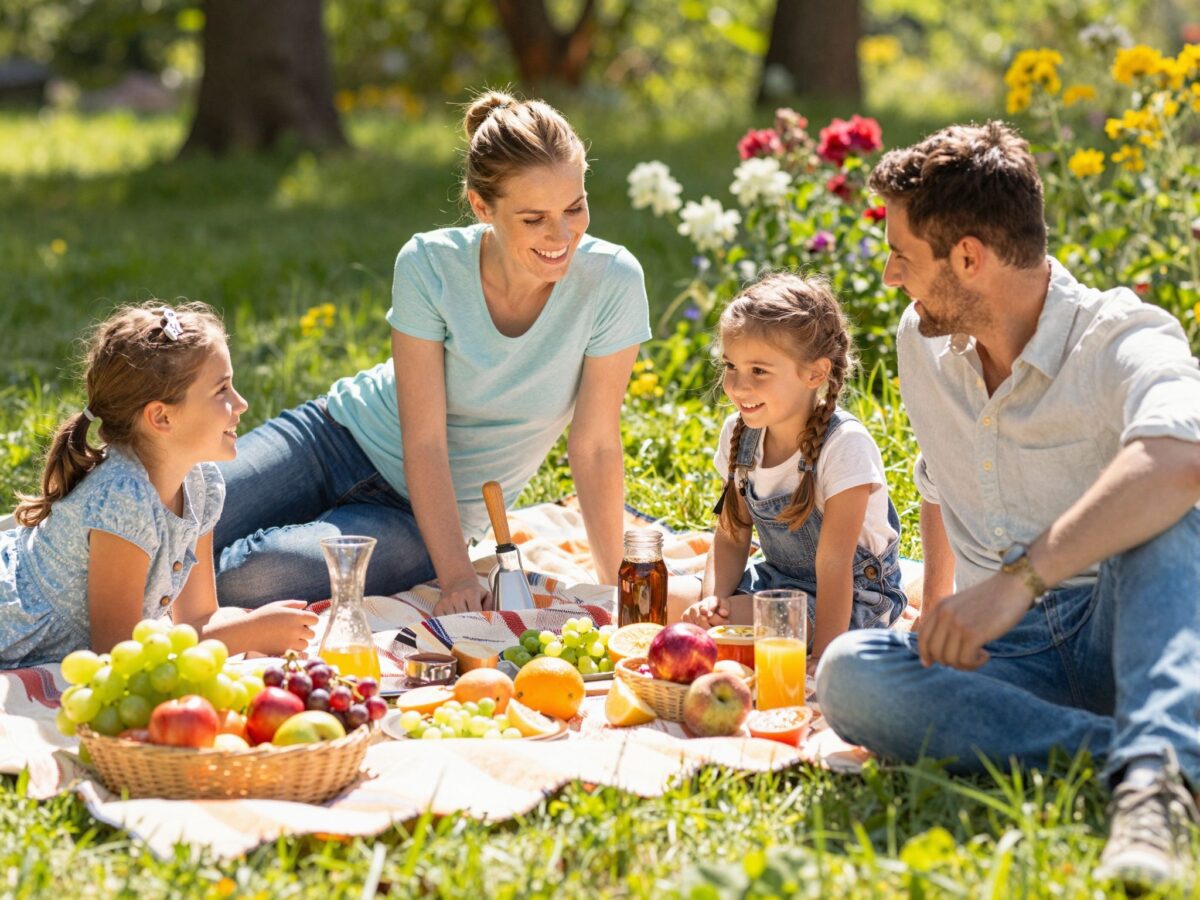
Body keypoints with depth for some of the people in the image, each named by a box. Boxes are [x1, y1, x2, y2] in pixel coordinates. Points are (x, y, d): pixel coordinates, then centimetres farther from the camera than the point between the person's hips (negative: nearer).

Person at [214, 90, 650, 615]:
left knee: (248, 578, -26)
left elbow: (595, 445, -13)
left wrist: (612, 591, -14)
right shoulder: (430, 266, -19)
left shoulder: (612, 281, -21)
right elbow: (424, 441, -19)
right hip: (339, 435, 1)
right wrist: (457, 580, -27)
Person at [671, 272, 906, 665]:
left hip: (851, 602, -7)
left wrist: (823, 663, -27)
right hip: (775, 582, 7)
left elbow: (833, 563, -25)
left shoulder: (843, 445, -24)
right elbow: (731, 539, 3)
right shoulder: (740, 433, -3)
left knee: (722, 628, -29)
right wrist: (714, 598, -17)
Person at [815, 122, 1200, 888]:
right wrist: (940, 621, 23)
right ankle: (1131, 753, -37)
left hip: (1121, 625, -5)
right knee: (847, 673, -27)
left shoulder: (1122, 341, -14)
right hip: (1006, 654, 5)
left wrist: (1022, 579, -43)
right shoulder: (923, 341, 11)